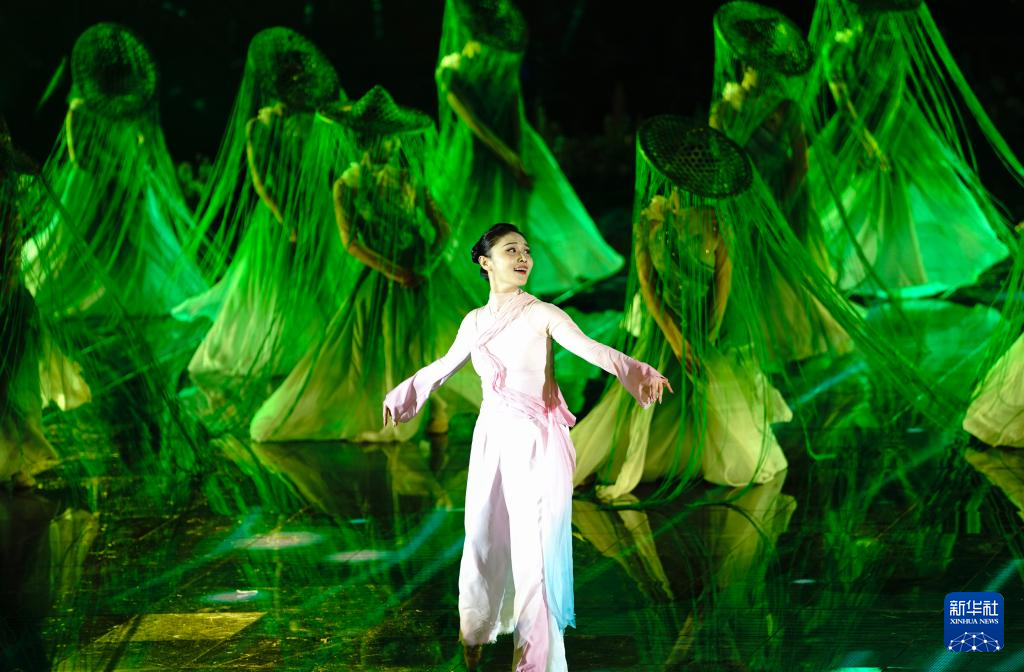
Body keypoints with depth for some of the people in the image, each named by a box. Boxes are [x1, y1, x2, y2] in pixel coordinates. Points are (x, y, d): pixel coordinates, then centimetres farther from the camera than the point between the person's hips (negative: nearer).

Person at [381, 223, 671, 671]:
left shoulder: (542, 315, -7)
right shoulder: (475, 322, 7)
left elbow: (593, 350, -22)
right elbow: (445, 366, 25)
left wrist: (641, 374, -39)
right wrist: (401, 395, 38)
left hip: (537, 444, -4)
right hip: (492, 440, 5)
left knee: (535, 548, -7)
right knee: (483, 541, 10)